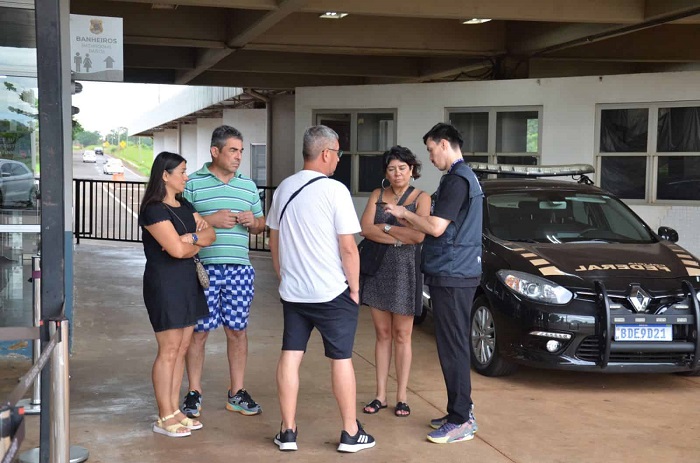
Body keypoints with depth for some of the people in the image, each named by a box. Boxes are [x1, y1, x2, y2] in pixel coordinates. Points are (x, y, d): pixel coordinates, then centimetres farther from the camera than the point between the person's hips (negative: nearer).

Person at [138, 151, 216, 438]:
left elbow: (210, 235, 7)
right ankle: (164, 418, 4)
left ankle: (175, 410, 18)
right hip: (164, 283, -8)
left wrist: (190, 238, -12)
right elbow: (178, 250, -22)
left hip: (188, 282, 8)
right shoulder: (154, 210, -13)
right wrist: (197, 244, -2)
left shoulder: (184, 206, 14)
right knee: (169, 350, -4)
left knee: (182, 349, 10)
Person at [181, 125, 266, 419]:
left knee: (238, 330, 7)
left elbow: (260, 226, 21)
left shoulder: (248, 185, 15)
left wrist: (253, 221, -1)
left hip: (239, 268, 4)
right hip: (203, 267, -4)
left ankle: (237, 393, 19)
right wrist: (210, 220, -14)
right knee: (199, 330, 1)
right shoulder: (193, 183, 1)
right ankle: (194, 394, 13)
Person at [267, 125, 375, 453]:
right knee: (341, 358, 5)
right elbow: (348, 247, -15)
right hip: (332, 292, -5)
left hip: (292, 291, 5)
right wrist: (354, 288, -4)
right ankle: (351, 434, 14)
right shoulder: (334, 190, -14)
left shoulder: (283, 189, 6)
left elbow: (274, 241, 14)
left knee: (290, 356, 9)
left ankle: (287, 432, 12)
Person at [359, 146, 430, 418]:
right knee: (382, 334, 8)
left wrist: (385, 227, -9)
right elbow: (365, 229, -6)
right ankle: (380, 395, 14)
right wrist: (399, 238, -14)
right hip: (377, 268, 3)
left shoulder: (421, 198, -2)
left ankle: (401, 397, 11)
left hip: (405, 270, -3)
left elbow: (418, 235, -16)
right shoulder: (377, 195, 8)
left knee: (401, 336, 3)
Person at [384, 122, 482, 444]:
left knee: (452, 347, -7)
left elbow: (436, 228, -19)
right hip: (456, 272, 10)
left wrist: (405, 214, -4)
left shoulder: (457, 179, -15)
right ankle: (461, 411, 21)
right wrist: (410, 221, 17)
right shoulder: (466, 177, 18)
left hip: (452, 275, -10)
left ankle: (461, 421, -2)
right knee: (453, 345, 14)